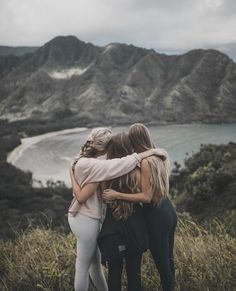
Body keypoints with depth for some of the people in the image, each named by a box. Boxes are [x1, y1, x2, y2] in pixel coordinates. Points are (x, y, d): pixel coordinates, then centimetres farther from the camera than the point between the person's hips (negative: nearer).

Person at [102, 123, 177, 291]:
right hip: (169, 212, 9)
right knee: (168, 259, 23)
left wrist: (117, 195, -21)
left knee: (162, 262, 7)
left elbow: (146, 197, -22)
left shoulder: (145, 162, -21)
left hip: (156, 217, -9)